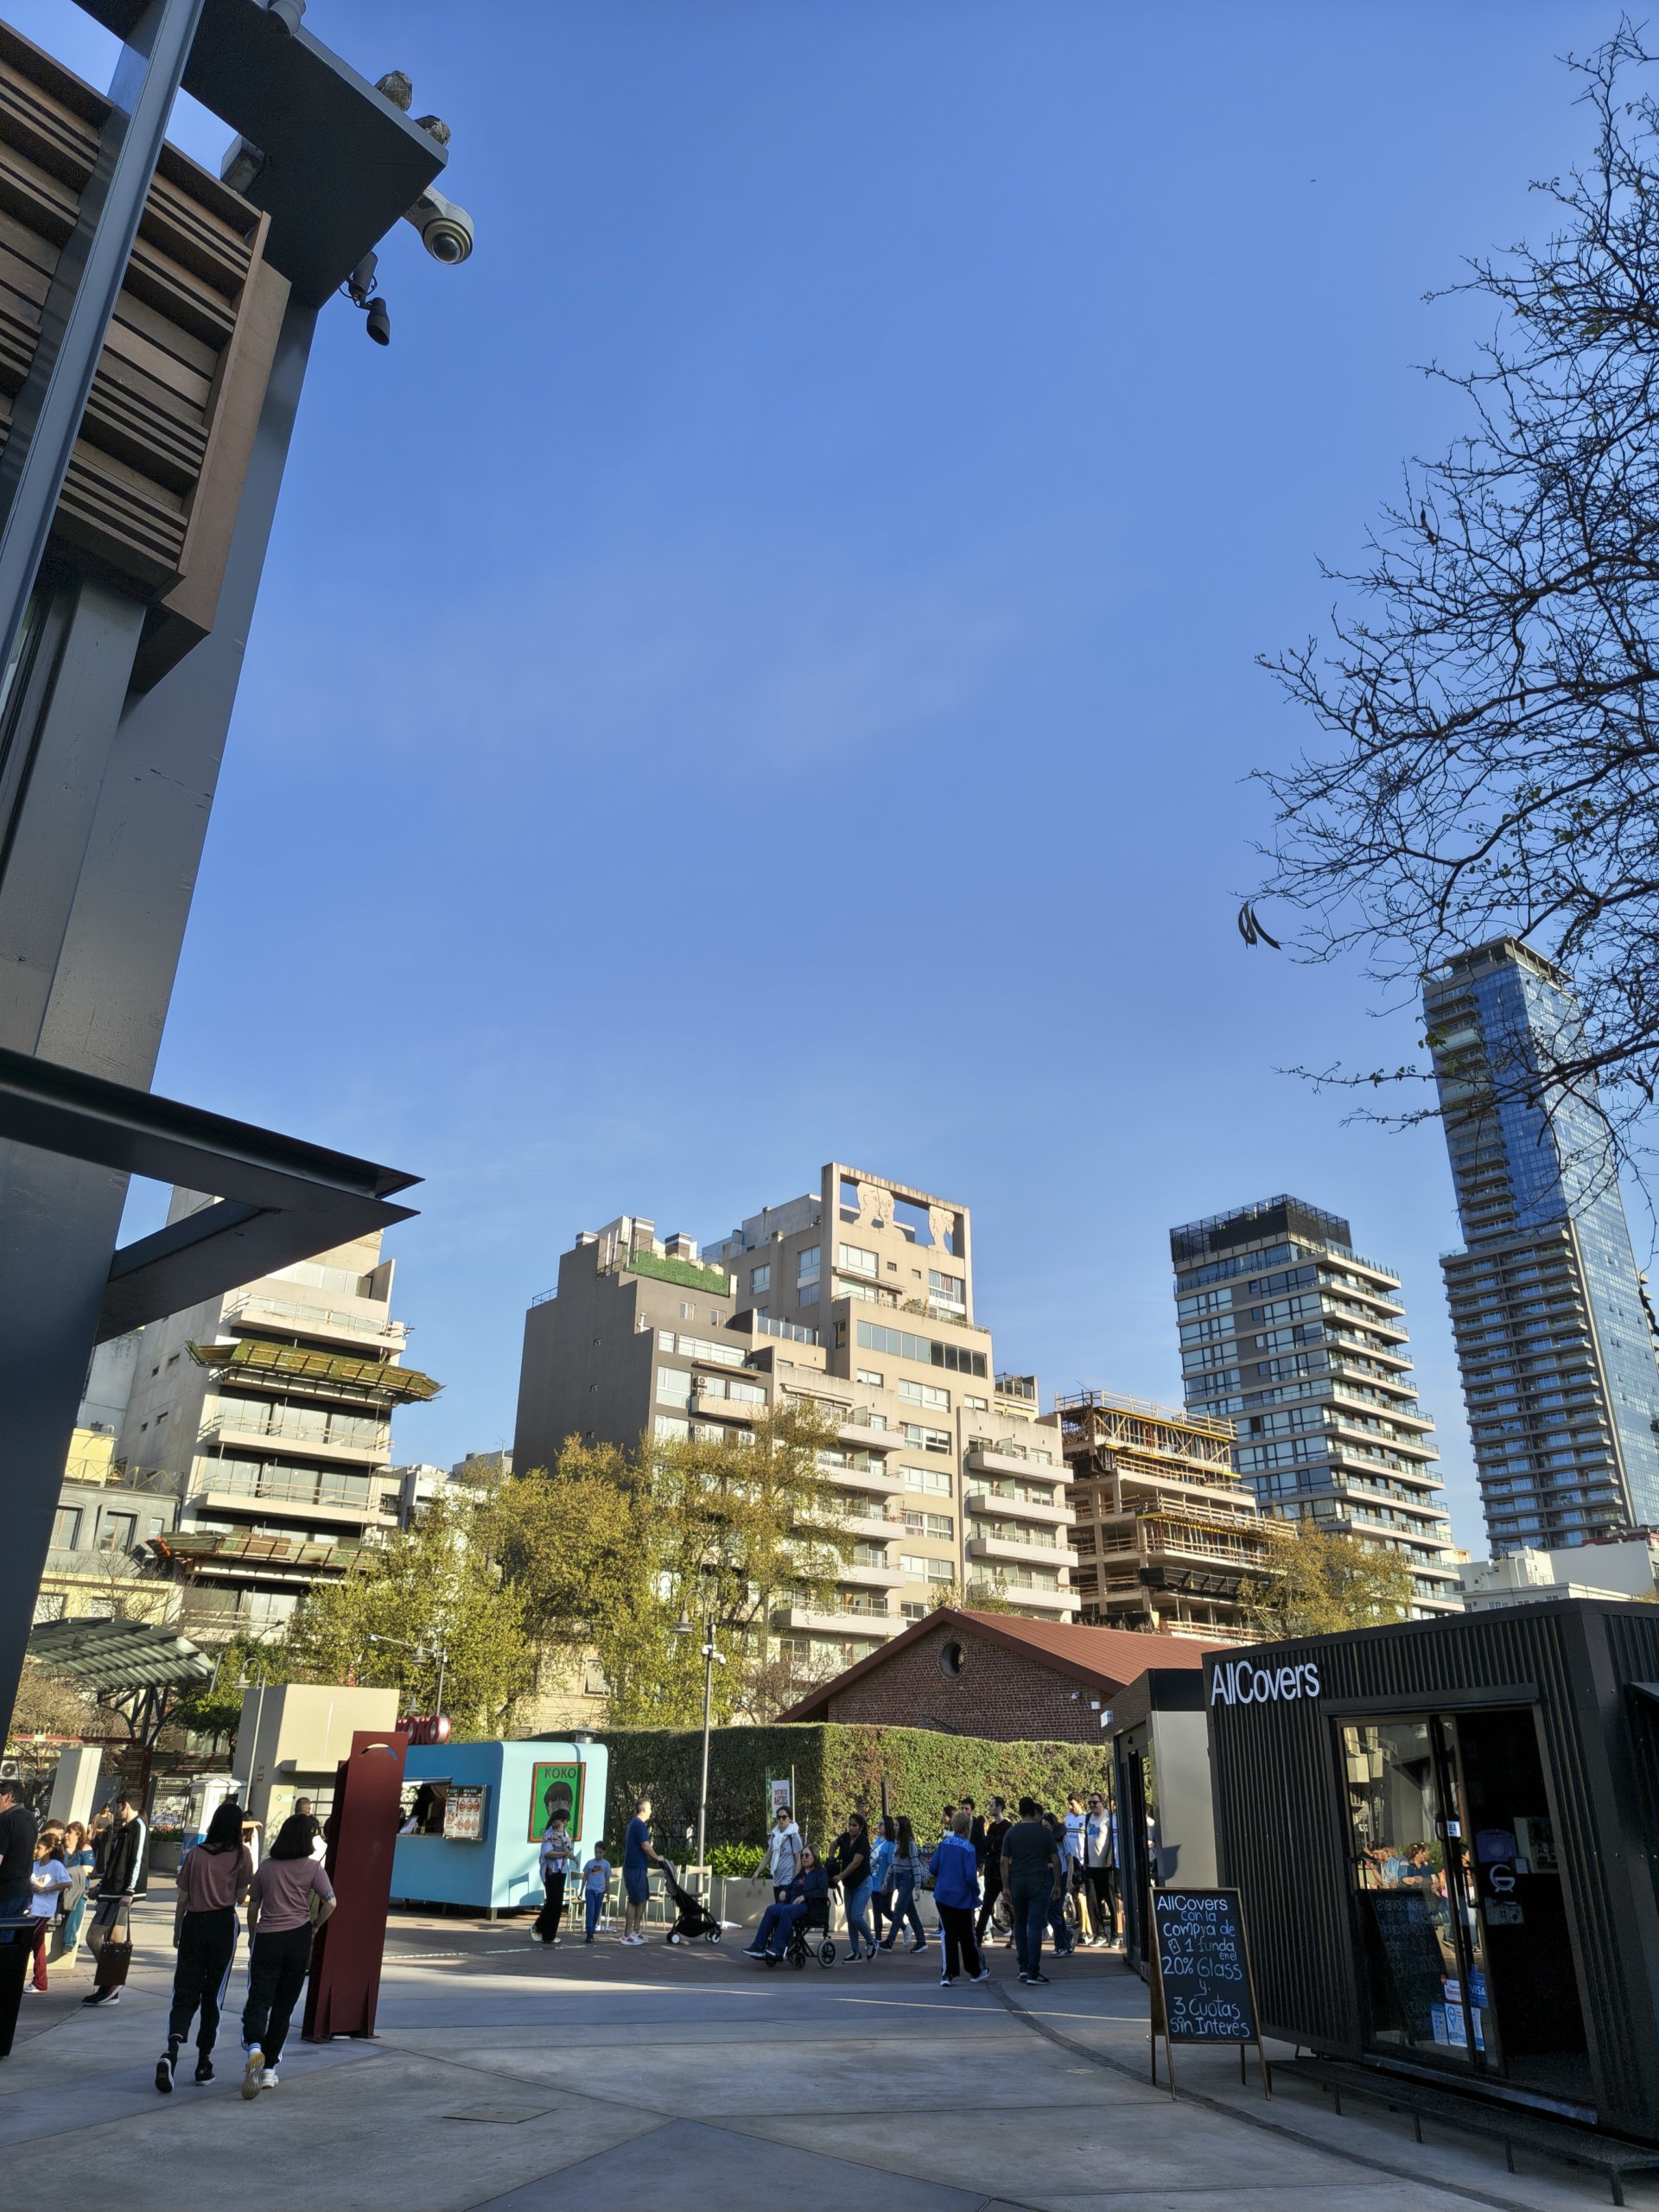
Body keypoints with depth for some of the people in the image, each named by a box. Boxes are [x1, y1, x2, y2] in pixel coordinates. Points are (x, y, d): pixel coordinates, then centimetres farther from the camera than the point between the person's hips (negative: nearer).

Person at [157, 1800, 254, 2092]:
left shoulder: (195, 1852, 4)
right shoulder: (241, 1854, -1)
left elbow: (183, 1897, 5)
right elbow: (241, 1897, 3)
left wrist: (177, 1930, 16)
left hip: (193, 1923, 1)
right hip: (223, 1925, -1)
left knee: (185, 1991, 4)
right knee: (214, 1993, 10)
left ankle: (172, 2049, -20)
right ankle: (204, 2061, 14)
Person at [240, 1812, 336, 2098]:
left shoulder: (266, 1867, 6)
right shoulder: (311, 1867, -2)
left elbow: (252, 1907, 11)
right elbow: (330, 1902, -10)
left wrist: (252, 1936, 26)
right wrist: (314, 1926, 6)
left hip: (266, 1938, 1)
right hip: (297, 1938, -1)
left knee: (259, 1999, -1)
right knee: (284, 2006, 11)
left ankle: (254, 2048, -29)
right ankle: (269, 2068, 15)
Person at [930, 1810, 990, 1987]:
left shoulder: (944, 1843, -1)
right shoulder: (967, 1848, -14)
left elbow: (933, 1867, 2)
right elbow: (970, 1875, -19)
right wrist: (976, 1893, -2)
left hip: (943, 1896, 3)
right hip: (962, 1898, -3)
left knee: (947, 1934, 6)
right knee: (967, 1936, 14)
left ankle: (947, 1974, -4)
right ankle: (976, 1971, 28)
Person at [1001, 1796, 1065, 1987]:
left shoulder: (1011, 1833, 2)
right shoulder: (1045, 1832, -1)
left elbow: (1005, 1862, -1)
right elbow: (1056, 1861, 0)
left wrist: (1006, 1887, 2)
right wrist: (1058, 1885, 9)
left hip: (1017, 1882, 2)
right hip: (1038, 1883, -2)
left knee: (1020, 1925, 16)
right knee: (1035, 1927, -2)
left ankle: (1023, 1968, 15)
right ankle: (1034, 1973, -5)